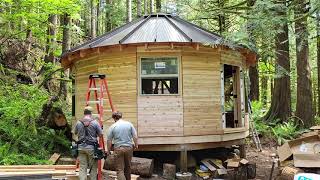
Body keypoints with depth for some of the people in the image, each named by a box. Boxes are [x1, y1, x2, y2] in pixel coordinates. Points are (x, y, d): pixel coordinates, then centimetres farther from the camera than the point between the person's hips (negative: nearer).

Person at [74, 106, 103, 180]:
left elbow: (75, 133, 17)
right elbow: (100, 134, -2)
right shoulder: (95, 122, -8)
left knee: (82, 167, 5)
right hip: (91, 147, -3)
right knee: (93, 167, 8)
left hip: (81, 147, 3)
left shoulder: (78, 123, 1)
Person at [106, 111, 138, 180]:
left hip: (118, 149, -3)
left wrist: (108, 150, 10)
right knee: (128, 167, 20)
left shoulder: (112, 127, -4)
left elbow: (109, 140, -1)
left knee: (120, 169, 0)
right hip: (129, 148, 3)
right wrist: (136, 145, 13)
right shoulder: (129, 124, 1)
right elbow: (135, 137, 0)